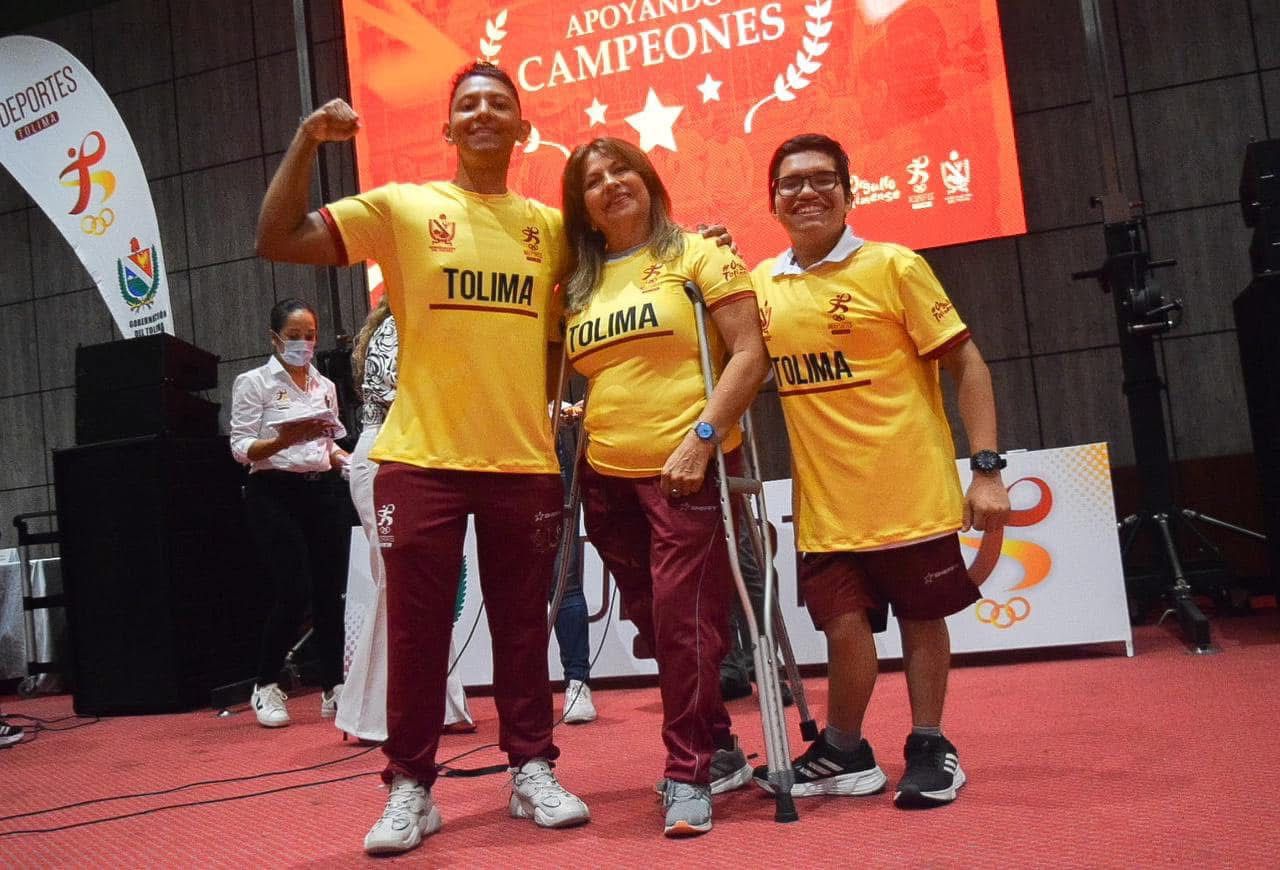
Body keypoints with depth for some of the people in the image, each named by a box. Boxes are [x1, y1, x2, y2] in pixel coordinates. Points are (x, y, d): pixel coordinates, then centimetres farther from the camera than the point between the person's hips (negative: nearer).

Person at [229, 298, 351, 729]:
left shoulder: (326, 386, 18)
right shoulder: (254, 382, 1)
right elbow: (241, 447, -5)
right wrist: (283, 440, -23)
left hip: (321, 491, 5)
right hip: (275, 493, -5)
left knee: (331, 591, 0)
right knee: (293, 592, -12)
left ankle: (333, 689, 10)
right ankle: (265, 686, 8)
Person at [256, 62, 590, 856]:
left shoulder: (551, 225, 9)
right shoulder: (402, 208, 1)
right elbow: (278, 241, -5)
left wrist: (555, 400, 9)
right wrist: (307, 143, -14)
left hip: (525, 461, 2)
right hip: (423, 458, -2)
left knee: (523, 626, 11)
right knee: (417, 629, 5)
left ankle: (533, 772, 25)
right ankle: (411, 787, 19)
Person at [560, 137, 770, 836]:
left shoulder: (699, 254, -1)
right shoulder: (578, 284, 13)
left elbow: (749, 353, -9)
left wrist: (700, 438, -18)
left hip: (687, 471, -6)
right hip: (607, 477, 6)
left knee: (684, 620, -7)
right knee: (654, 623, 12)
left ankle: (688, 774, 8)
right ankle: (717, 746, 30)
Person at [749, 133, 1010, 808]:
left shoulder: (892, 266, -5)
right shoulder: (762, 283, 7)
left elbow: (966, 365, -6)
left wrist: (987, 467, -12)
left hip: (911, 490, -2)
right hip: (824, 503, 3)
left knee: (921, 617, 8)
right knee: (845, 628, 0)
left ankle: (929, 748, 27)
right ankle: (844, 755, 22)